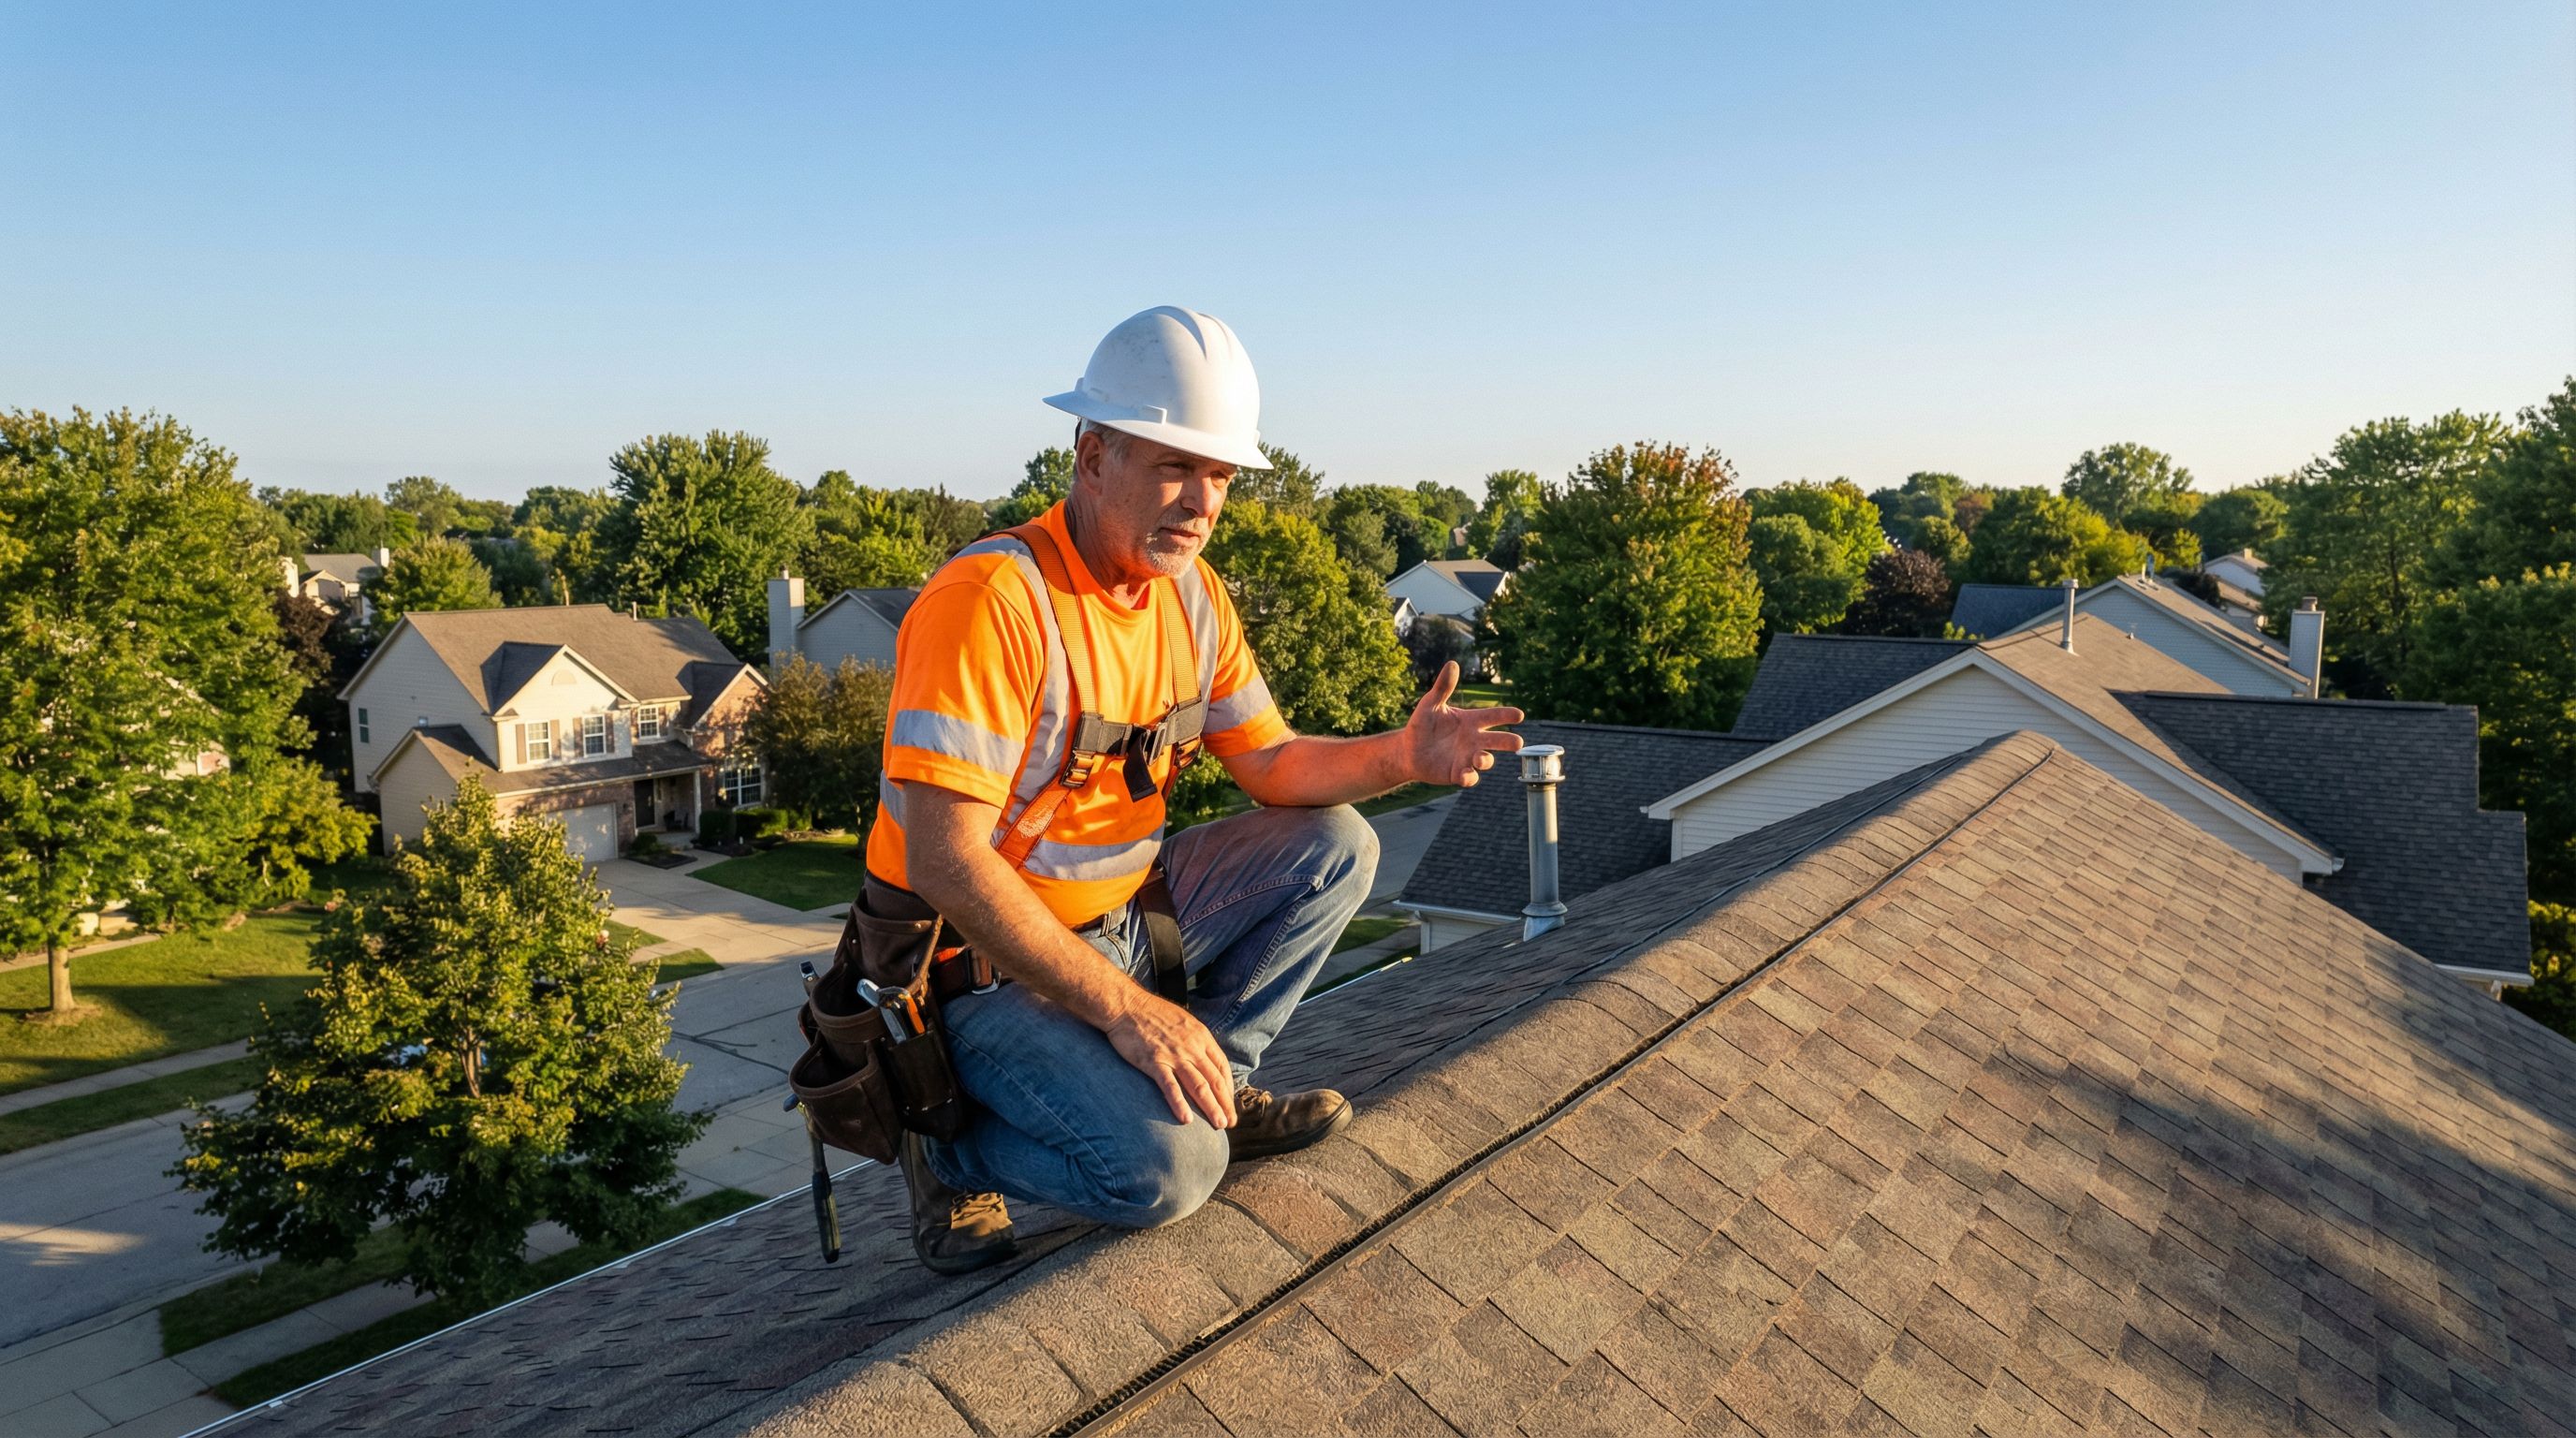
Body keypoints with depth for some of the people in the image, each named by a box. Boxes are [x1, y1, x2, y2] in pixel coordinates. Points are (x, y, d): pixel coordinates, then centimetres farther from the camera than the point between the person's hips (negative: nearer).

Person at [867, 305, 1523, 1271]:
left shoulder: (1191, 594, 1)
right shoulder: (991, 598, -25)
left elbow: (1271, 764, 7)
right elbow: (943, 861, -29)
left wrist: (1402, 756, -13)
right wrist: (1126, 1007, -29)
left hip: (1117, 918, 8)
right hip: (981, 961, -8)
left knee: (1335, 847, -1)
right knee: (1167, 1167, -25)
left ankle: (1207, 1089, 5)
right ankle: (955, 1149, 2)